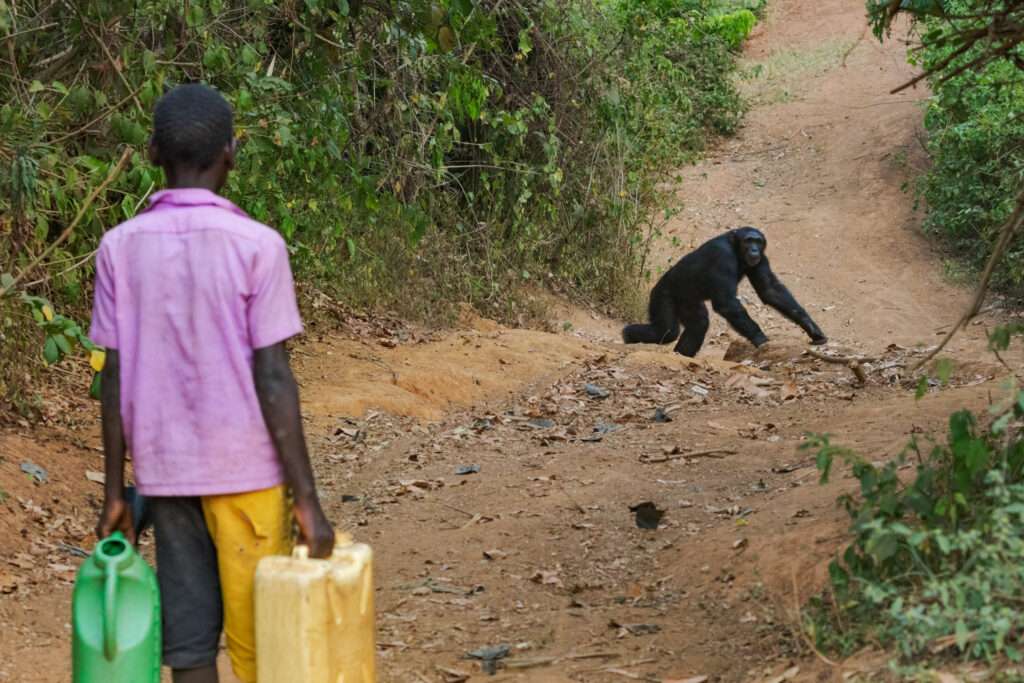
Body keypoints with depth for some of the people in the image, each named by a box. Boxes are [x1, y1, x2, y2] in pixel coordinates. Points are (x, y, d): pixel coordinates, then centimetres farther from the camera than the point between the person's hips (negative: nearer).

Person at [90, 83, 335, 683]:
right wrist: (307, 497, -9)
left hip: (164, 470, 3)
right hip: (247, 471, -3)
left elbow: (114, 379, 1)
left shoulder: (121, 247, -1)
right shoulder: (256, 246, -10)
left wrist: (115, 492, 8)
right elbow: (273, 379, -13)